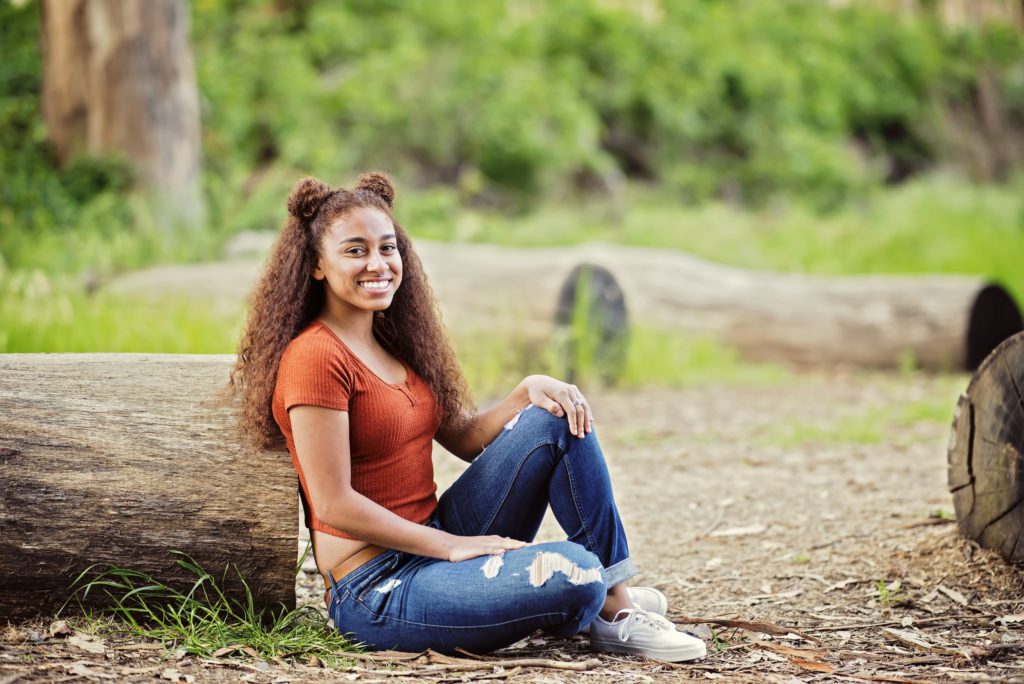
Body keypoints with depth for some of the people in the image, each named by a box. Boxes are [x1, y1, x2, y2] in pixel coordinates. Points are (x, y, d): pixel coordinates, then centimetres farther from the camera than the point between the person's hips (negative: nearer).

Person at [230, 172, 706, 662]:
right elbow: (334, 504, -18)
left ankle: (615, 599, -2)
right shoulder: (316, 357, -15)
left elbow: (464, 437, 15)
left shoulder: (394, 342, 13)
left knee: (556, 421, -2)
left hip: (433, 544, 9)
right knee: (574, 574, -29)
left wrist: (528, 391, -4)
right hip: (377, 590, -9)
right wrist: (451, 546, -15)